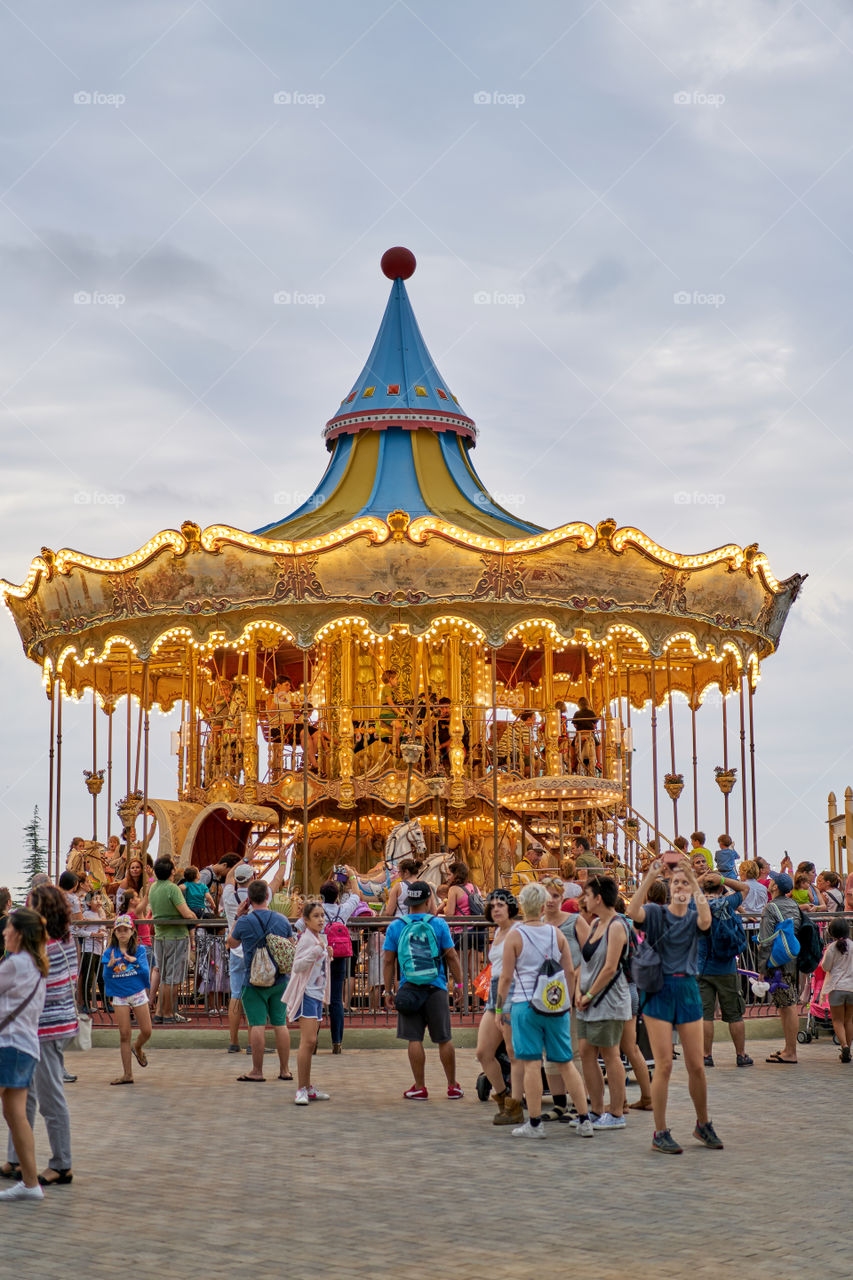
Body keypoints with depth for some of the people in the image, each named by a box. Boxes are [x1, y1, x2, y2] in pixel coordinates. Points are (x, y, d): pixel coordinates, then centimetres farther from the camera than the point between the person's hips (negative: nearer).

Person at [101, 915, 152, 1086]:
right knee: (124, 1034, -2)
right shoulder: (109, 953, 0)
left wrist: (135, 961, -29)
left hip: (138, 993, 0)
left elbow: (145, 972, -12)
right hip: (119, 996, 0)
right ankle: (127, 1074, 2)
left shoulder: (139, 950, -1)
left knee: (146, 1031, 1)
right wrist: (110, 966, -27)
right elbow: (106, 977, -7)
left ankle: (137, 1048, 37)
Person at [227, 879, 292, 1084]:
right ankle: (285, 1070, 12)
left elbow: (231, 944, 7)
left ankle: (257, 1071, 0)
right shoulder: (282, 920, 0)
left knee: (257, 1025, -2)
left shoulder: (244, 922, -10)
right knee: (280, 1023, 8)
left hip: (255, 981, -4)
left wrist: (237, 917, 11)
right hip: (279, 980, 4)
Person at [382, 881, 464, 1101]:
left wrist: (389, 990, 10)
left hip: (409, 989, 0)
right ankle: (453, 1086, 16)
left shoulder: (395, 927, 1)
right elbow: (451, 957, 1)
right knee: (444, 1039, 8)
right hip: (436, 988, 0)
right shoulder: (438, 924, -1)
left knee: (414, 1039, 4)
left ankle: (420, 1087, 6)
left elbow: (388, 961, 2)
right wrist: (459, 983, 10)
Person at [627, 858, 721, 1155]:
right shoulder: (656, 913, 3)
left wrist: (695, 883, -21)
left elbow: (706, 921, -17)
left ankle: (703, 1125, 26)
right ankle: (660, 1134, 3)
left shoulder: (694, 917, 8)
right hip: (659, 989, -2)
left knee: (696, 1065, 6)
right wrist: (650, 878, -23)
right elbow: (633, 912, -19)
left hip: (688, 989, 2)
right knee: (664, 1065, -5)